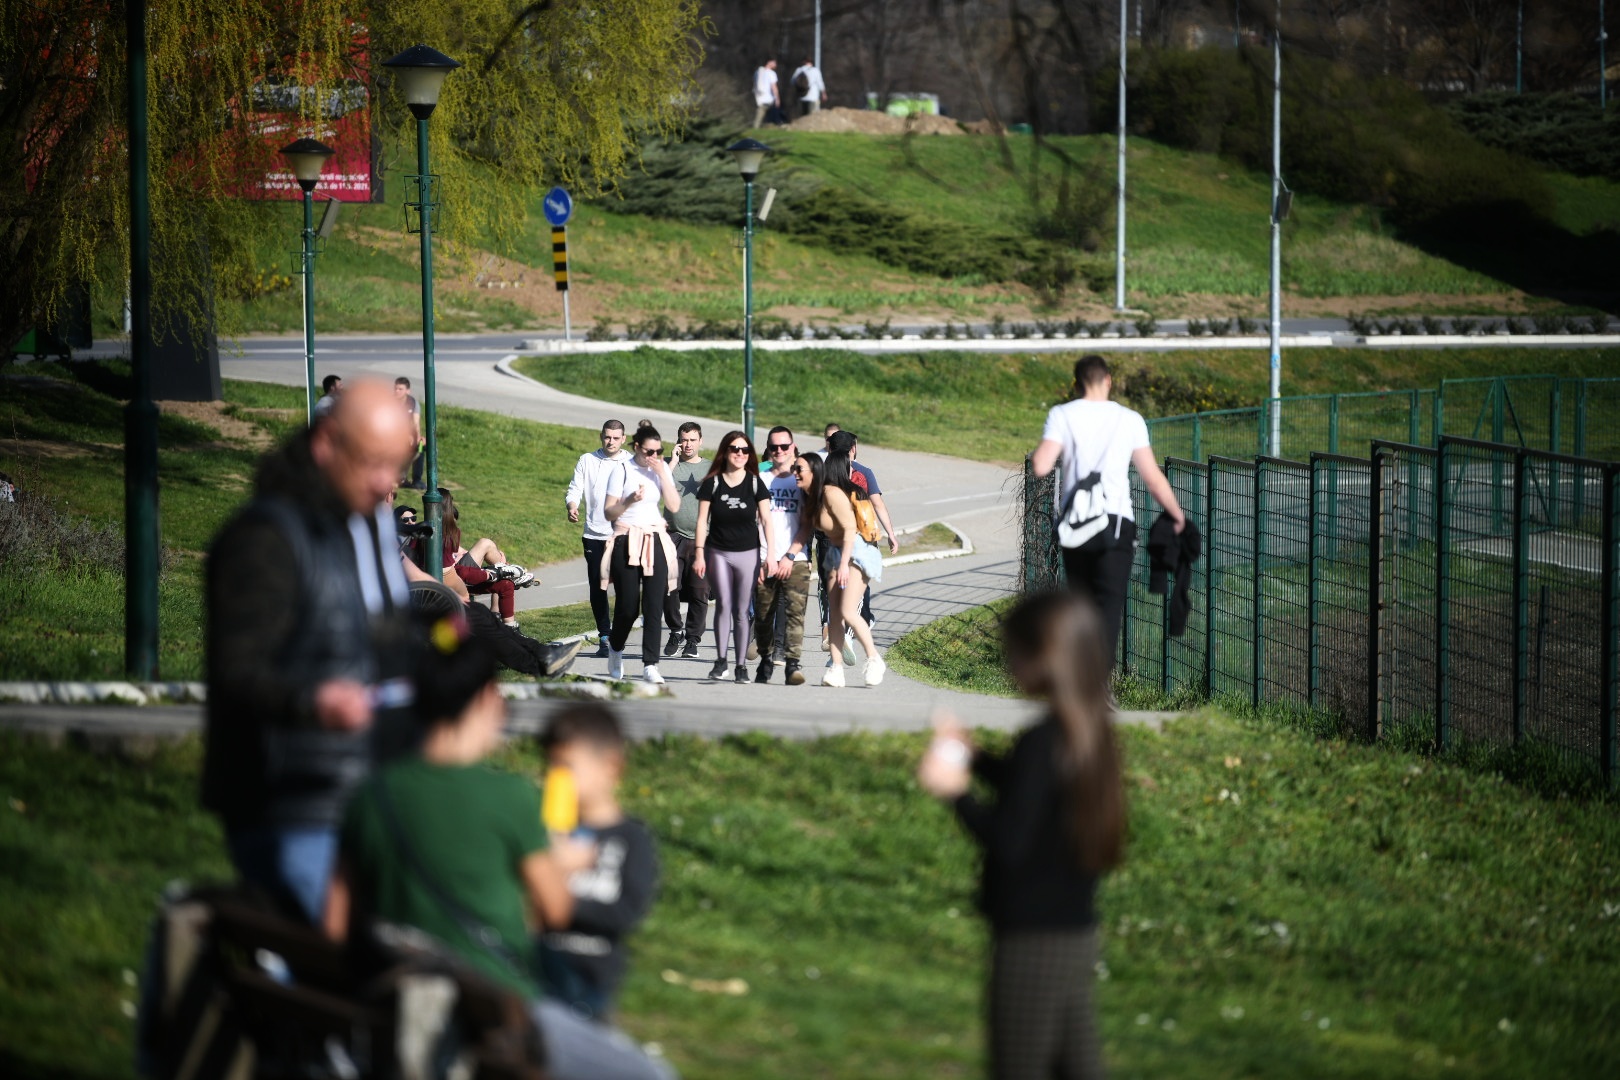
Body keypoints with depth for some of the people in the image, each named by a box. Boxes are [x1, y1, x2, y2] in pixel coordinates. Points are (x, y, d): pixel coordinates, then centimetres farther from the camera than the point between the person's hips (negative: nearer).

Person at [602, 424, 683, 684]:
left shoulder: (662, 469, 8)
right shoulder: (622, 470, -3)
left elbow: (674, 505, -1)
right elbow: (608, 512, -3)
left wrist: (662, 474, -9)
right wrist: (630, 500, -20)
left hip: (655, 542, 3)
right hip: (627, 542, -3)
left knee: (654, 606, -6)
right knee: (628, 606, -1)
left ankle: (650, 665, -6)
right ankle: (615, 648, 28)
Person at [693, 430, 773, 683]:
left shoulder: (755, 484, 2)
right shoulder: (713, 483, 1)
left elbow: (766, 520, 1)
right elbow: (702, 520, 2)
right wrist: (699, 554, -3)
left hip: (748, 553, 0)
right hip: (718, 553, 0)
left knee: (741, 611, 2)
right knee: (723, 605, -11)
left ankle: (741, 665, 6)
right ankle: (720, 662, -7)